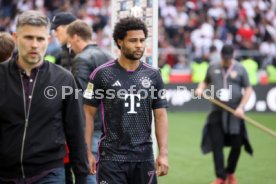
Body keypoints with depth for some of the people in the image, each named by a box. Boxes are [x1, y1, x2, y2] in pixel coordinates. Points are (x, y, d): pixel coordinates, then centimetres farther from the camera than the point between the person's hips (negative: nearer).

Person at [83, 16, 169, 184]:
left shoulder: (153, 75, 6)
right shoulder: (102, 74, -3)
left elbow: (160, 116, 7)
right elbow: (89, 114, 0)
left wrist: (163, 153, -1)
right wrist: (87, 152, -6)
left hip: (144, 156, 3)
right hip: (112, 156, -3)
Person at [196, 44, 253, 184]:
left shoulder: (240, 69, 2)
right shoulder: (213, 68, 9)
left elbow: (248, 89, 2)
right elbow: (205, 82, 24)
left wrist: (241, 107, -10)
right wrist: (200, 89, 0)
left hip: (235, 113, -1)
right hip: (217, 112, 2)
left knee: (236, 145, 2)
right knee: (216, 145, -5)